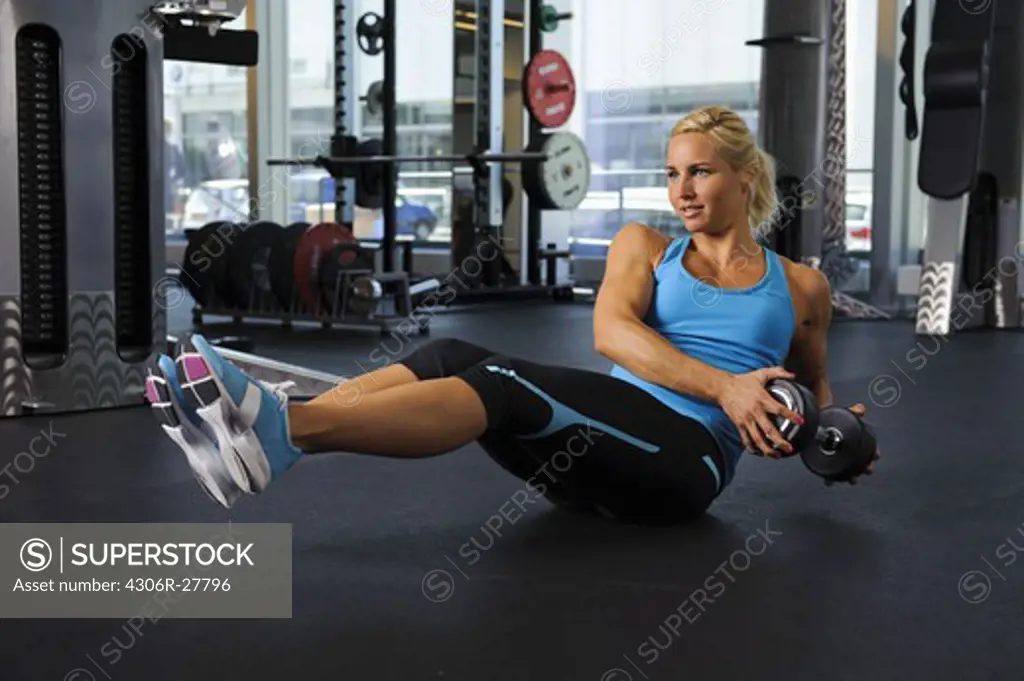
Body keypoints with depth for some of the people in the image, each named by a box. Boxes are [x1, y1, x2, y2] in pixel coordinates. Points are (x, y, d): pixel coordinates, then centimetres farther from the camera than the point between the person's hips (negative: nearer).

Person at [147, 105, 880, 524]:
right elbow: (612, 330, -5)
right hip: (606, 438, 4)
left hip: (685, 457, -4)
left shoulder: (801, 286, 15)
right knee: (451, 356, -25)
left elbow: (813, 387, 29)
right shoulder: (645, 245, 16)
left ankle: (281, 430, -52)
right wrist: (721, 383, -20)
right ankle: (274, 421, -44)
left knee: (503, 385, -33)